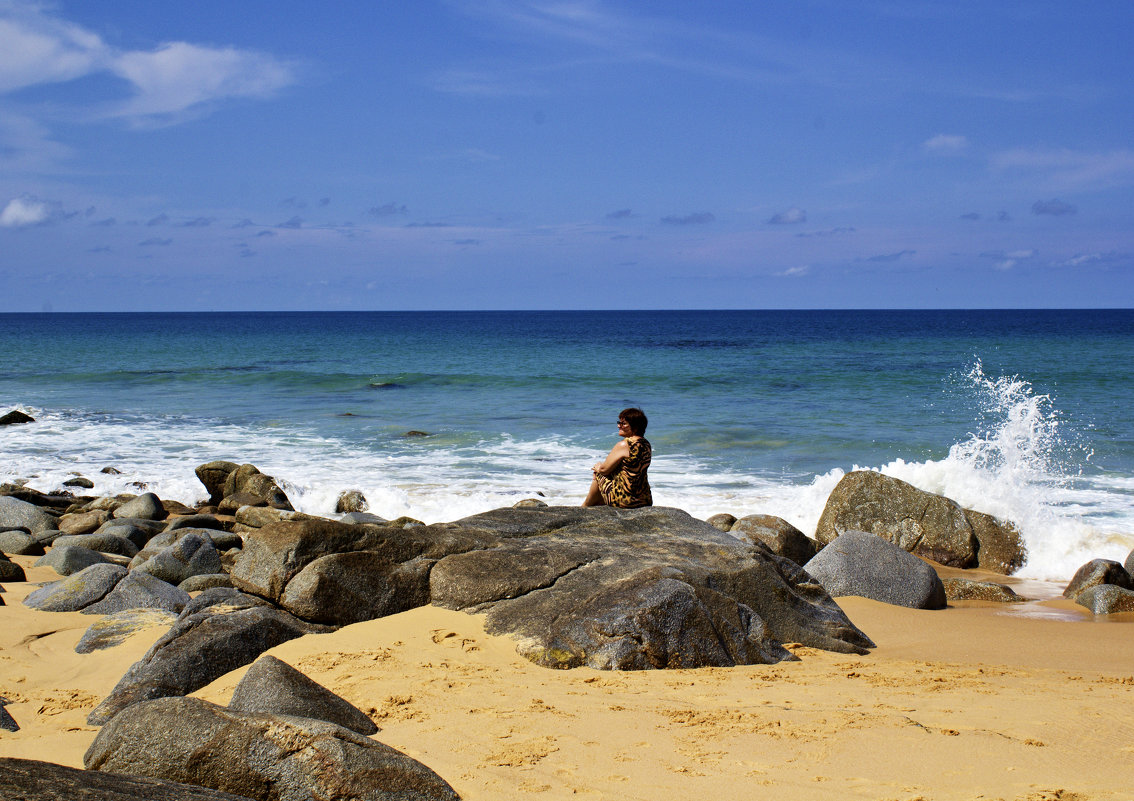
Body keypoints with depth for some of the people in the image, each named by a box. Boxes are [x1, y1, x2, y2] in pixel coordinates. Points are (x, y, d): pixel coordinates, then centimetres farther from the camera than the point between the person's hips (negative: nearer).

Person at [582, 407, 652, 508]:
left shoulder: (624, 445, -17)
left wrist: (598, 468, 16)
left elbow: (604, 469, -8)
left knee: (598, 474, 16)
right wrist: (600, 467, 18)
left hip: (625, 500, -8)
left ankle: (585, 507, 38)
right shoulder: (646, 444, 8)